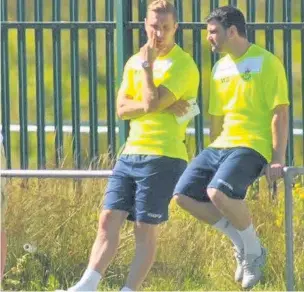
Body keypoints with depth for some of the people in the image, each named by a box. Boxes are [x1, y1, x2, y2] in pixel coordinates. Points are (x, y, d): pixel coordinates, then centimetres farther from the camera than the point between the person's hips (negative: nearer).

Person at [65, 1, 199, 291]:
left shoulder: (183, 65, -8)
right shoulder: (134, 62, 14)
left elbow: (151, 103, -19)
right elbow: (122, 109, 4)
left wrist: (148, 64, -11)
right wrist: (161, 105, -10)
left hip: (163, 156, -6)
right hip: (130, 153, 7)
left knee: (145, 230, -2)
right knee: (109, 219, -1)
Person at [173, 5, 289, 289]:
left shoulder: (266, 63, -5)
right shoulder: (220, 68, 17)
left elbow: (279, 114, -9)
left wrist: (277, 159, -15)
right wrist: (210, 157, 23)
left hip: (251, 147, -8)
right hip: (220, 146, 8)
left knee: (217, 192, -32)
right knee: (184, 195, -9)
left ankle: (253, 251, -8)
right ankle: (241, 241, 7)